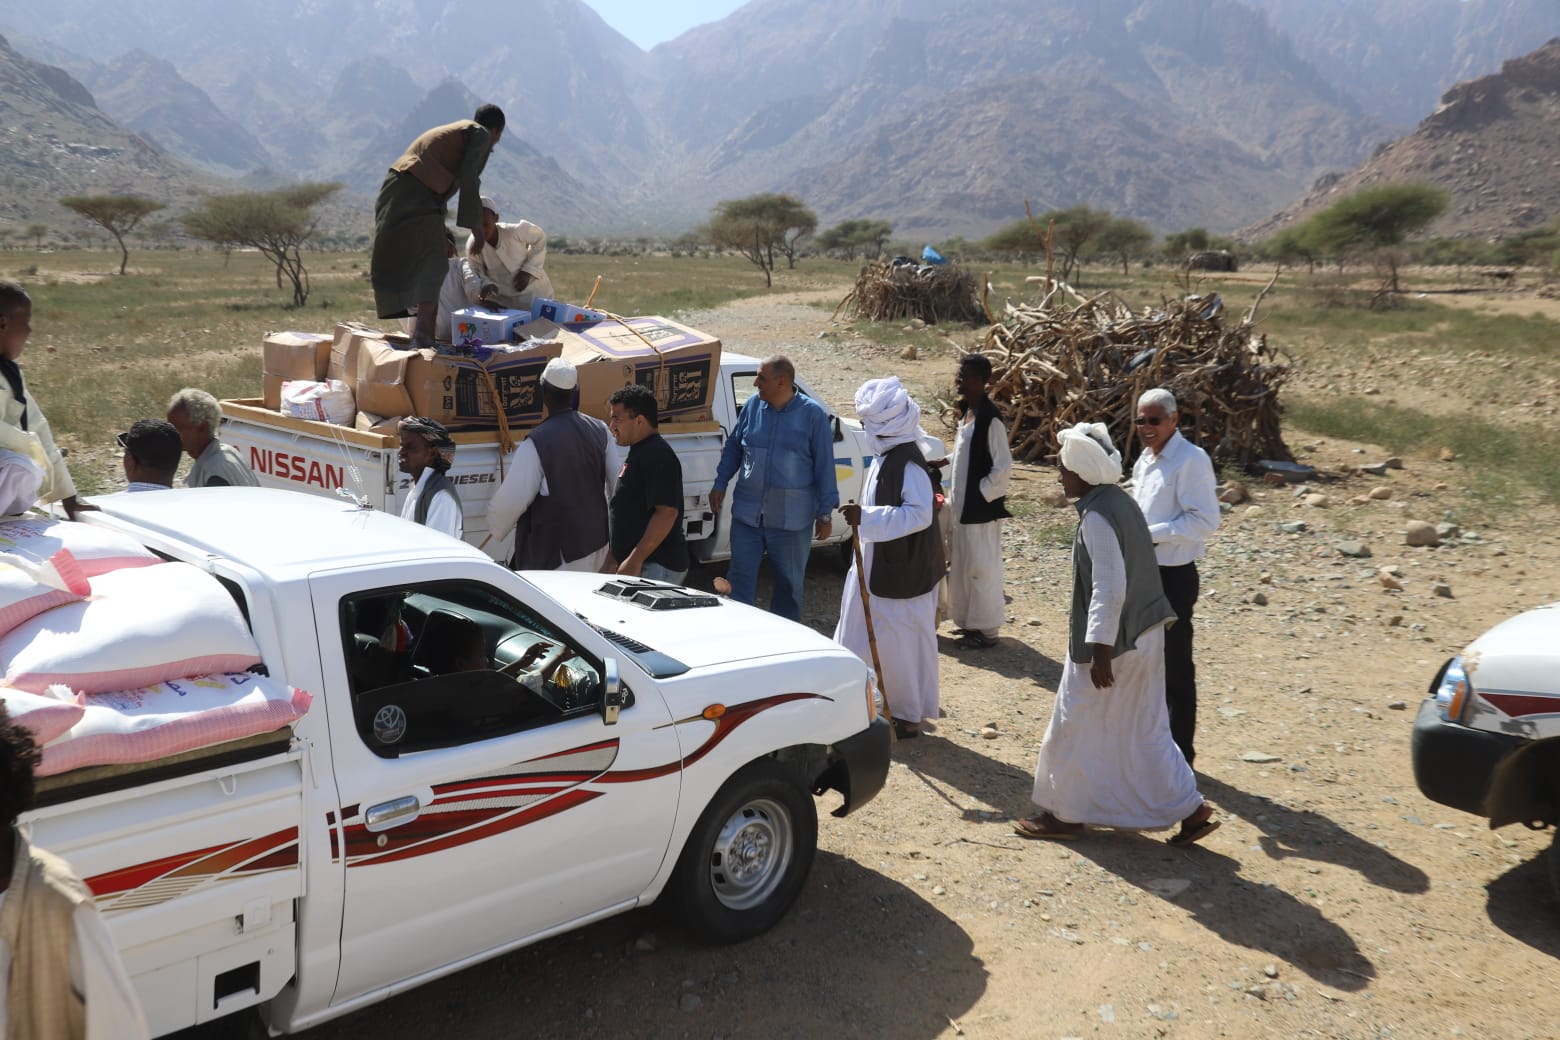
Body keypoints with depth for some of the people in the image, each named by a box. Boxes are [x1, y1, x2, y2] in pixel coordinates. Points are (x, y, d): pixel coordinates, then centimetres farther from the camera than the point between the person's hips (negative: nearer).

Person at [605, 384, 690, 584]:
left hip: (657, 567, -10)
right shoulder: (639, 451, 15)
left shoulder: (657, 457, -17)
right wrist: (615, 555, 20)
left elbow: (667, 513, -25)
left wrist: (635, 560, -25)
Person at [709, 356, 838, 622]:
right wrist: (720, 484, 8)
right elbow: (733, 448, 14)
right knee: (740, 579, 3)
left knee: (789, 582, 12)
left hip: (792, 519, -2)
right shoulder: (753, 405, 3)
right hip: (747, 513, 2)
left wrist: (825, 513, -6)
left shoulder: (813, 414, -7)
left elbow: (825, 466, -5)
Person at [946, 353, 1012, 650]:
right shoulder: (966, 411, 9)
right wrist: (958, 498, 13)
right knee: (963, 564, 16)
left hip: (981, 507, -9)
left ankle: (986, 630, 10)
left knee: (981, 567, 0)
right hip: (962, 504, 9)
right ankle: (970, 621, 28)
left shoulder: (990, 419, -19)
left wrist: (982, 493, -13)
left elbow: (1004, 466, -19)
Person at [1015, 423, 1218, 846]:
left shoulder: (1097, 517, -21)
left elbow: (1110, 589, -25)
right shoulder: (1119, 501, 8)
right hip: (1143, 634, 9)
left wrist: (1100, 650, -23)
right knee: (1144, 729, 17)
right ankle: (1191, 808, 18)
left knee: (1075, 728, 7)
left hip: (1112, 639, -9)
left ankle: (1065, 813, 20)